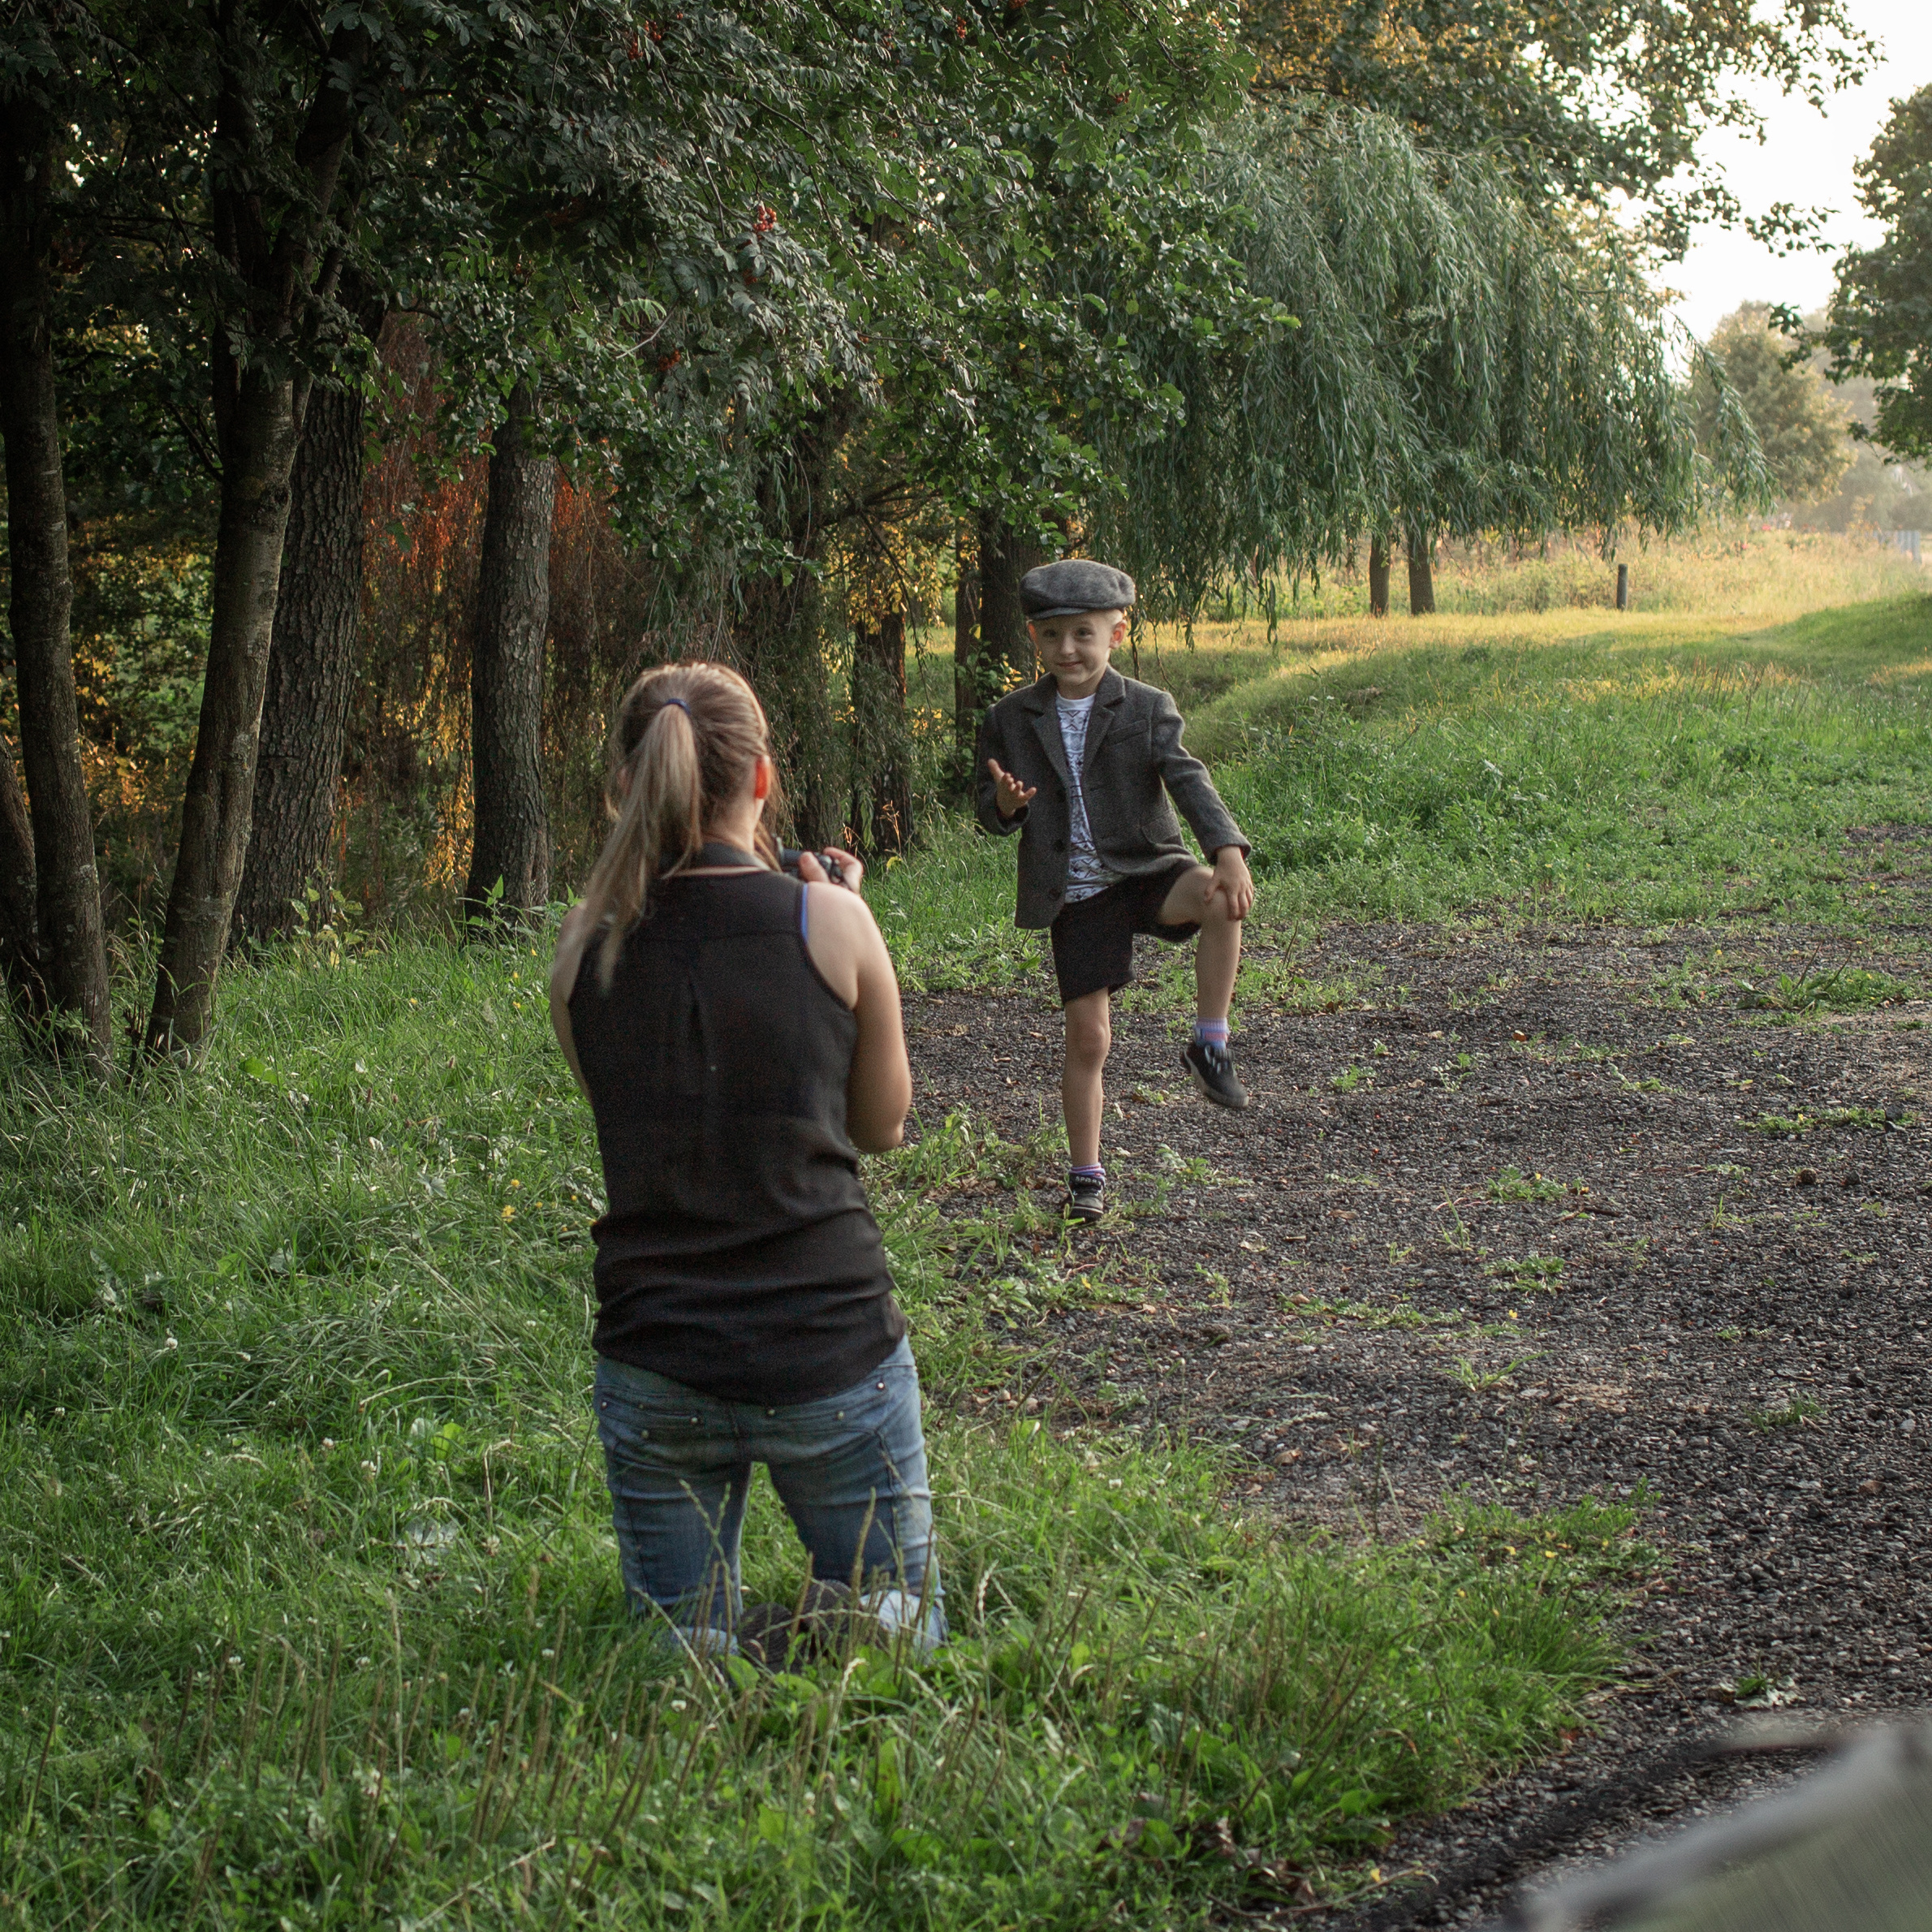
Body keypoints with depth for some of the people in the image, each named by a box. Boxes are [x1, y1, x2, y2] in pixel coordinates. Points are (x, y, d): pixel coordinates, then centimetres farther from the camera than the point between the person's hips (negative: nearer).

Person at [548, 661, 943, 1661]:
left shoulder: (584, 951, -1)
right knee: (905, 1630, 16)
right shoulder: (826, 922, -8)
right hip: (831, 1352, -2)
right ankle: (852, 1627, -16)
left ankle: (726, 1662, -14)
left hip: (653, 1369, 2)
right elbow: (882, 1123, 6)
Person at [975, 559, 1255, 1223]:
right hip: (1077, 893, 1)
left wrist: (1228, 851, -30)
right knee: (1088, 1036, 0)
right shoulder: (1012, 719, 4)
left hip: (1146, 868, -1)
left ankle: (1209, 1045, -16)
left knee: (1220, 900, -34)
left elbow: (1188, 780, -14)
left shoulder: (1146, 709, -2)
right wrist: (1006, 805, -18)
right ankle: (1086, 1174, 16)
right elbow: (990, 813, 9)